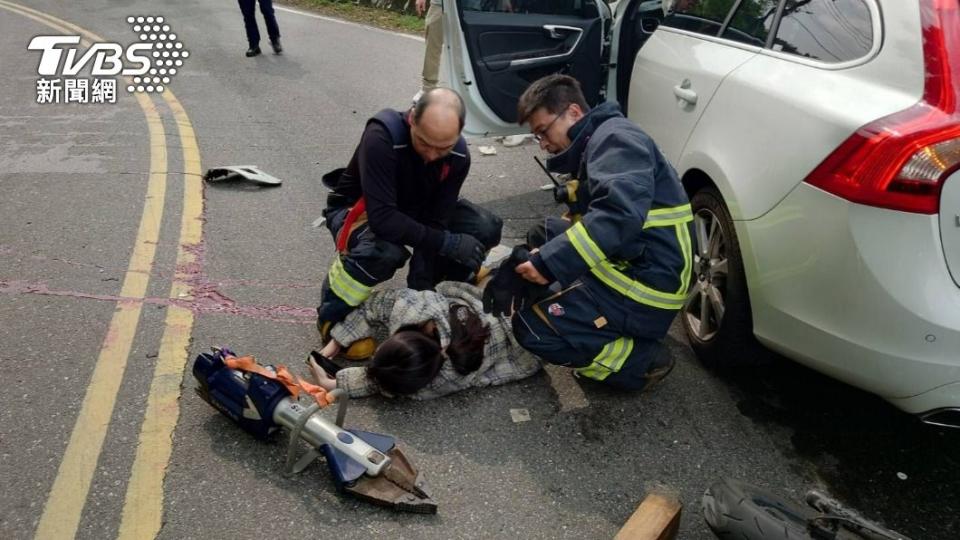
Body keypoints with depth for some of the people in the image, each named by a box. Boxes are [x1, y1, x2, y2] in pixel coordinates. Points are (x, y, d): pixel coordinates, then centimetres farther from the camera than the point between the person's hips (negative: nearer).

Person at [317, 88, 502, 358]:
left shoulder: (459, 155, -22)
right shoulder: (381, 137, -37)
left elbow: (435, 221, -21)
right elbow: (381, 217, -41)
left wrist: (421, 289, -26)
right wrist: (448, 242, -38)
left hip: (415, 208, 5)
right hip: (360, 209, -4)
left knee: (486, 228, -15)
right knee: (385, 251, -40)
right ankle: (334, 313, -11)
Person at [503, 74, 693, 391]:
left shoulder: (615, 138, -13)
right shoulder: (593, 146, 19)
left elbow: (622, 214, -31)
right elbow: (587, 223, 16)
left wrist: (550, 262, -30)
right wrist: (542, 256, 0)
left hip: (647, 282, -10)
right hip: (625, 266, 10)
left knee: (531, 326, -13)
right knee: (542, 238, 15)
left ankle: (639, 362, 0)